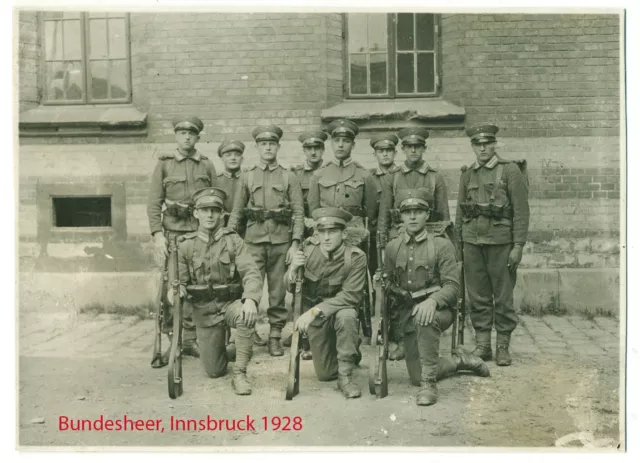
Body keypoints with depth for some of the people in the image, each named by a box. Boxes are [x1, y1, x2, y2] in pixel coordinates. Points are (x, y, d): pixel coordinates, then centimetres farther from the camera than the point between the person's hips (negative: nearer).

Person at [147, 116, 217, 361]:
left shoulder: (207, 165, 11)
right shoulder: (164, 164, 6)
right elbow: (154, 203, 2)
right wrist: (158, 235, -8)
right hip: (172, 233, -1)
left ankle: (190, 339, 13)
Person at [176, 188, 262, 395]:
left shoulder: (233, 241, -5)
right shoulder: (185, 245, 0)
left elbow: (251, 272, -16)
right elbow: (179, 281, 3)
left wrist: (250, 299, -36)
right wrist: (177, 289, -23)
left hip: (231, 304, -1)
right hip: (204, 312, 1)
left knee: (246, 316, -38)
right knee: (214, 370, 0)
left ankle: (240, 374, -22)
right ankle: (217, 347, 38)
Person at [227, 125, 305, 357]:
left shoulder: (289, 178, 5)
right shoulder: (247, 177, 9)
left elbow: (298, 212, 1)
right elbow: (236, 211, 9)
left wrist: (295, 243, -8)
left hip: (281, 241, 0)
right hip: (254, 240, 0)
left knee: (278, 291, 6)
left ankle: (275, 336, 15)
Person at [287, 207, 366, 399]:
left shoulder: (356, 257, -22)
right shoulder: (308, 250, -14)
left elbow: (350, 295, -28)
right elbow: (290, 289, -6)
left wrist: (315, 310, -38)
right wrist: (293, 269, -29)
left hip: (340, 311, -3)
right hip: (315, 318, 3)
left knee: (346, 315, -39)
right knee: (325, 374, 8)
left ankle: (345, 376, -21)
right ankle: (352, 351, 42)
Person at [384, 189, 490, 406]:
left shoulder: (442, 245, -5)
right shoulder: (392, 247, 8)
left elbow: (452, 286, -12)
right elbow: (389, 284, 19)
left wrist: (432, 301, -32)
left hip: (437, 310, -4)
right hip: (407, 314, 4)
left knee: (424, 319, -41)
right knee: (416, 377, -2)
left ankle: (429, 383, -29)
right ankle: (458, 360, 26)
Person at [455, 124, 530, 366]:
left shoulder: (510, 170, -1)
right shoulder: (467, 174, 12)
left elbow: (521, 210, -5)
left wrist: (518, 246, -10)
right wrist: (457, 243, 10)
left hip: (500, 242, -4)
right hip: (472, 242, 4)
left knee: (503, 297, 2)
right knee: (477, 297, 6)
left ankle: (503, 347, 12)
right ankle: (482, 345, 15)